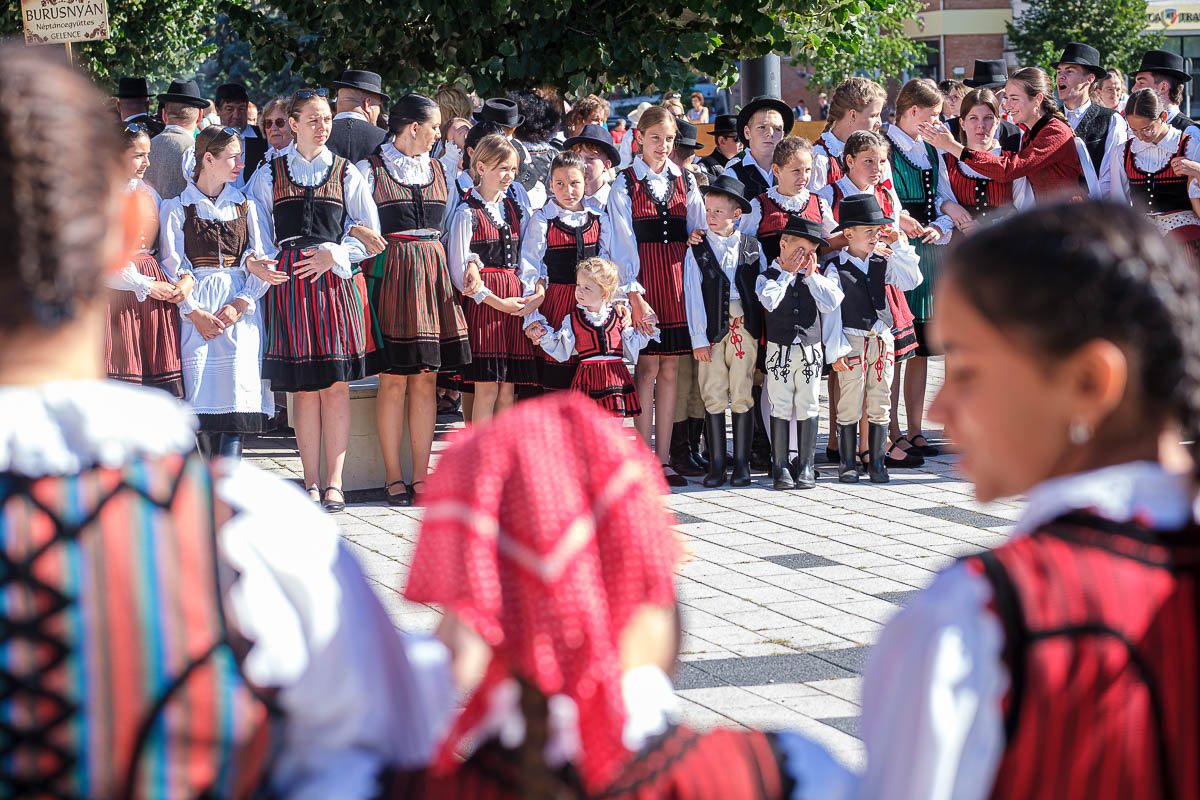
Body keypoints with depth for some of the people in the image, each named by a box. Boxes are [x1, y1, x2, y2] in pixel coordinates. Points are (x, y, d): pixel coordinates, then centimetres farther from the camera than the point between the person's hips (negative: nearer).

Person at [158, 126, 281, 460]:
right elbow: (173, 267, 1)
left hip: (242, 310, 2)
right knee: (202, 396, -10)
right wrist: (194, 312, -11)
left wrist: (240, 304, -7)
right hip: (196, 310, -2)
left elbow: (264, 261, 8)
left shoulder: (246, 205, 14)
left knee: (238, 393, -12)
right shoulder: (177, 208, 7)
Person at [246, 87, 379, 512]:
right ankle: (311, 482, 5)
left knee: (337, 385, -3)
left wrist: (333, 255, -6)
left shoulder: (346, 174, 9)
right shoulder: (269, 175, 10)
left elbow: (369, 235, 7)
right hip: (289, 282, 0)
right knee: (304, 389, -1)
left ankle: (334, 481, 2)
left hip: (335, 282, 0)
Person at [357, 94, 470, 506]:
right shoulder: (369, 169, 0)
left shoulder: (437, 170, 16)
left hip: (433, 271, 5)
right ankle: (393, 476, 2)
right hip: (389, 271, -5)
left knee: (427, 379, 3)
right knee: (393, 380, -5)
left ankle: (421, 474, 7)